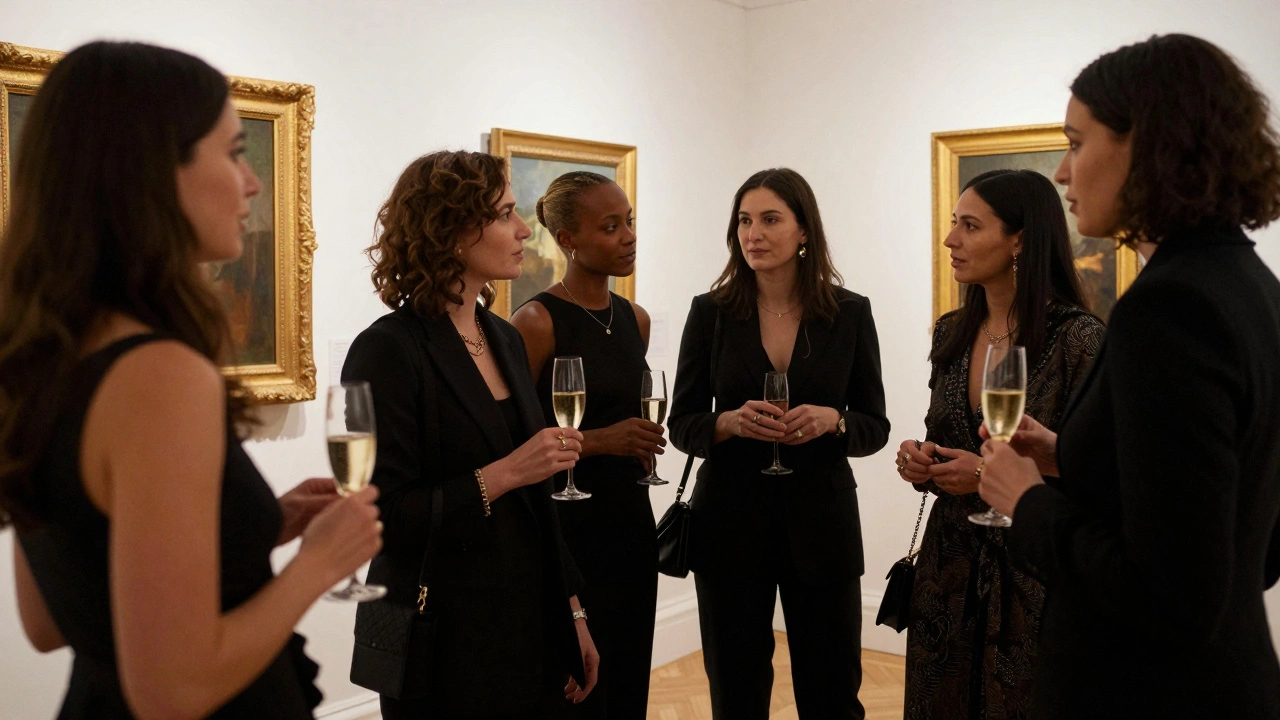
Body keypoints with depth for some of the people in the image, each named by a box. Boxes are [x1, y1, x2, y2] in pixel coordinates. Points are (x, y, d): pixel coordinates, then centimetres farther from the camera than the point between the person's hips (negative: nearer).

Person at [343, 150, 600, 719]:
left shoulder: (505, 340, 8)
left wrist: (572, 610, 12)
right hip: (448, 652, -7)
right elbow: (383, 519, -17)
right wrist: (501, 475, -22)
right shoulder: (389, 350, -14)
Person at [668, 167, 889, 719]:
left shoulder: (850, 313, 0)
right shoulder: (711, 312, -1)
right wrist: (733, 422, -19)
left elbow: (875, 427, 3)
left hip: (822, 522, 0)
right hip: (730, 522, 0)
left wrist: (831, 421, -18)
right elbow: (682, 424, 1)